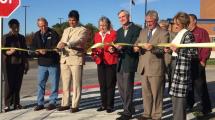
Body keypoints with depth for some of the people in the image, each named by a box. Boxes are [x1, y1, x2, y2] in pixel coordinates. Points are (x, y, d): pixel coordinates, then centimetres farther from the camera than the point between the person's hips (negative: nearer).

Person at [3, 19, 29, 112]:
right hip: (10, 64, -4)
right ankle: (7, 105, -3)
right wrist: (10, 52, -26)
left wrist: (26, 63, 15)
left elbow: (25, 52, 18)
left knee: (18, 84, 5)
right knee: (9, 84, -6)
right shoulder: (7, 37, 0)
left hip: (20, 64, 4)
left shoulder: (22, 38, 14)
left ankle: (16, 103, 11)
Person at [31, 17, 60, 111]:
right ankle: (40, 103, 14)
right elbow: (33, 47, 7)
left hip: (53, 63, -4)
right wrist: (38, 51, -16)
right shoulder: (37, 35, 10)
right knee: (40, 83, 6)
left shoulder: (53, 33, -4)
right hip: (42, 63, 4)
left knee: (54, 84, 3)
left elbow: (56, 46, -14)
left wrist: (46, 50, -28)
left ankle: (52, 102, 13)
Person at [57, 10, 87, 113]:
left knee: (76, 83, -2)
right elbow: (61, 42, 16)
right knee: (65, 83, 8)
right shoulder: (66, 30, 20)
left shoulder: (83, 30, -2)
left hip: (76, 59, -6)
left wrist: (66, 44, -36)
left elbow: (79, 41, -20)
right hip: (64, 59, 6)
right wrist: (59, 46, -9)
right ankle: (65, 103, 16)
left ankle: (75, 105, 4)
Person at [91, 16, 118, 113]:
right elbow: (95, 48, 17)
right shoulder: (97, 35, 15)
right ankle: (103, 104, 18)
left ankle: (110, 105, 7)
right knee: (102, 84, 9)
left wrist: (112, 50, -27)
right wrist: (94, 55, 0)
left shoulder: (113, 33, -2)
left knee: (110, 84, -1)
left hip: (111, 62, -5)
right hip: (100, 62, 5)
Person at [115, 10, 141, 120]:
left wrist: (122, 47, -29)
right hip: (120, 62, 8)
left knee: (127, 88, -6)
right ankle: (128, 109, 25)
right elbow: (117, 45, 13)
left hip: (129, 62, -8)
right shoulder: (119, 31, 18)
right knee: (121, 88, 12)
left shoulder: (136, 29, -5)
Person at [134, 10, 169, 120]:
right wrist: (136, 48, -12)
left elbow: (163, 50, -15)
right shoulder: (143, 32, 14)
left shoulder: (163, 33, -5)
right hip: (143, 67, 6)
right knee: (145, 92, 14)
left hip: (155, 68, -6)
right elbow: (137, 44, 12)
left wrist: (152, 48, -33)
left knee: (156, 93, 3)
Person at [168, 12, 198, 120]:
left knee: (179, 94, -7)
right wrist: (170, 50, 5)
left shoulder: (188, 35, -9)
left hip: (182, 67, -9)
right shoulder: (178, 34, 16)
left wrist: (178, 50, -20)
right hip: (175, 65, 9)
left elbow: (194, 53, -13)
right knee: (175, 93, 12)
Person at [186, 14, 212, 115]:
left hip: (197, 63, -6)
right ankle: (189, 104, 26)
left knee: (200, 86, -4)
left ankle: (206, 107, 7)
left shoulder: (202, 32, -1)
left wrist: (203, 61, -12)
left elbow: (207, 47, -7)